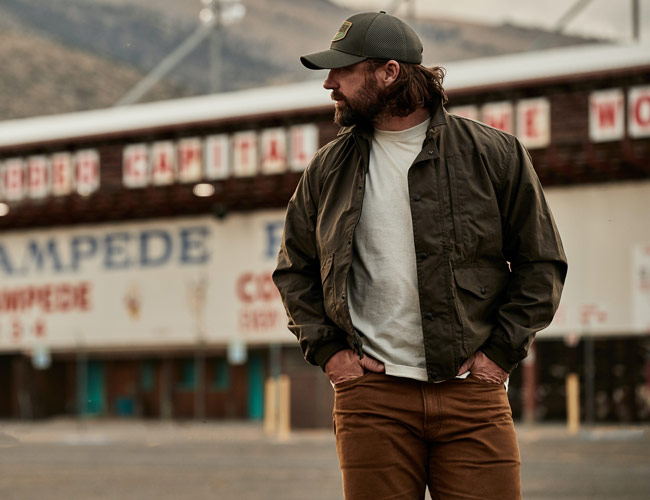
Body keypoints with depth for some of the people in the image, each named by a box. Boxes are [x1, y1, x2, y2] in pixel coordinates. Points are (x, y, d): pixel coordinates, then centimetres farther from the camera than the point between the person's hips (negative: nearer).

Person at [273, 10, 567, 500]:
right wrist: (326, 349, 6)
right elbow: (294, 269, 20)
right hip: (371, 393, 2)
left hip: (472, 390, -1)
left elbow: (541, 263, 7)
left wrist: (502, 351, -1)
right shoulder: (328, 169, 11)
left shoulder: (495, 153, 3)